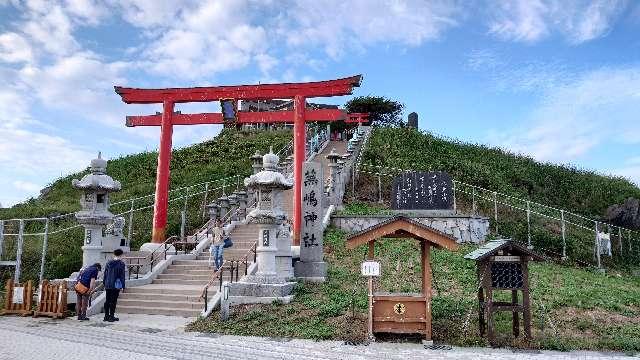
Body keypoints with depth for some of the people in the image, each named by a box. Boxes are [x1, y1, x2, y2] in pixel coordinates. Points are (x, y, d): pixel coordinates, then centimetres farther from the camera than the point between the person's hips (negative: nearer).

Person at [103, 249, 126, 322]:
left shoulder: (108, 263, 8)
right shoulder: (121, 263, -7)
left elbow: (105, 274, 12)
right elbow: (122, 275, -8)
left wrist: (105, 284, 19)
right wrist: (122, 286, -4)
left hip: (108, 285, 5)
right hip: (116, 285, -5)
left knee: (107, 301, 12)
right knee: (113, 301, 0)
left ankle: (106, 316, 18)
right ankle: (111, 317, 2)